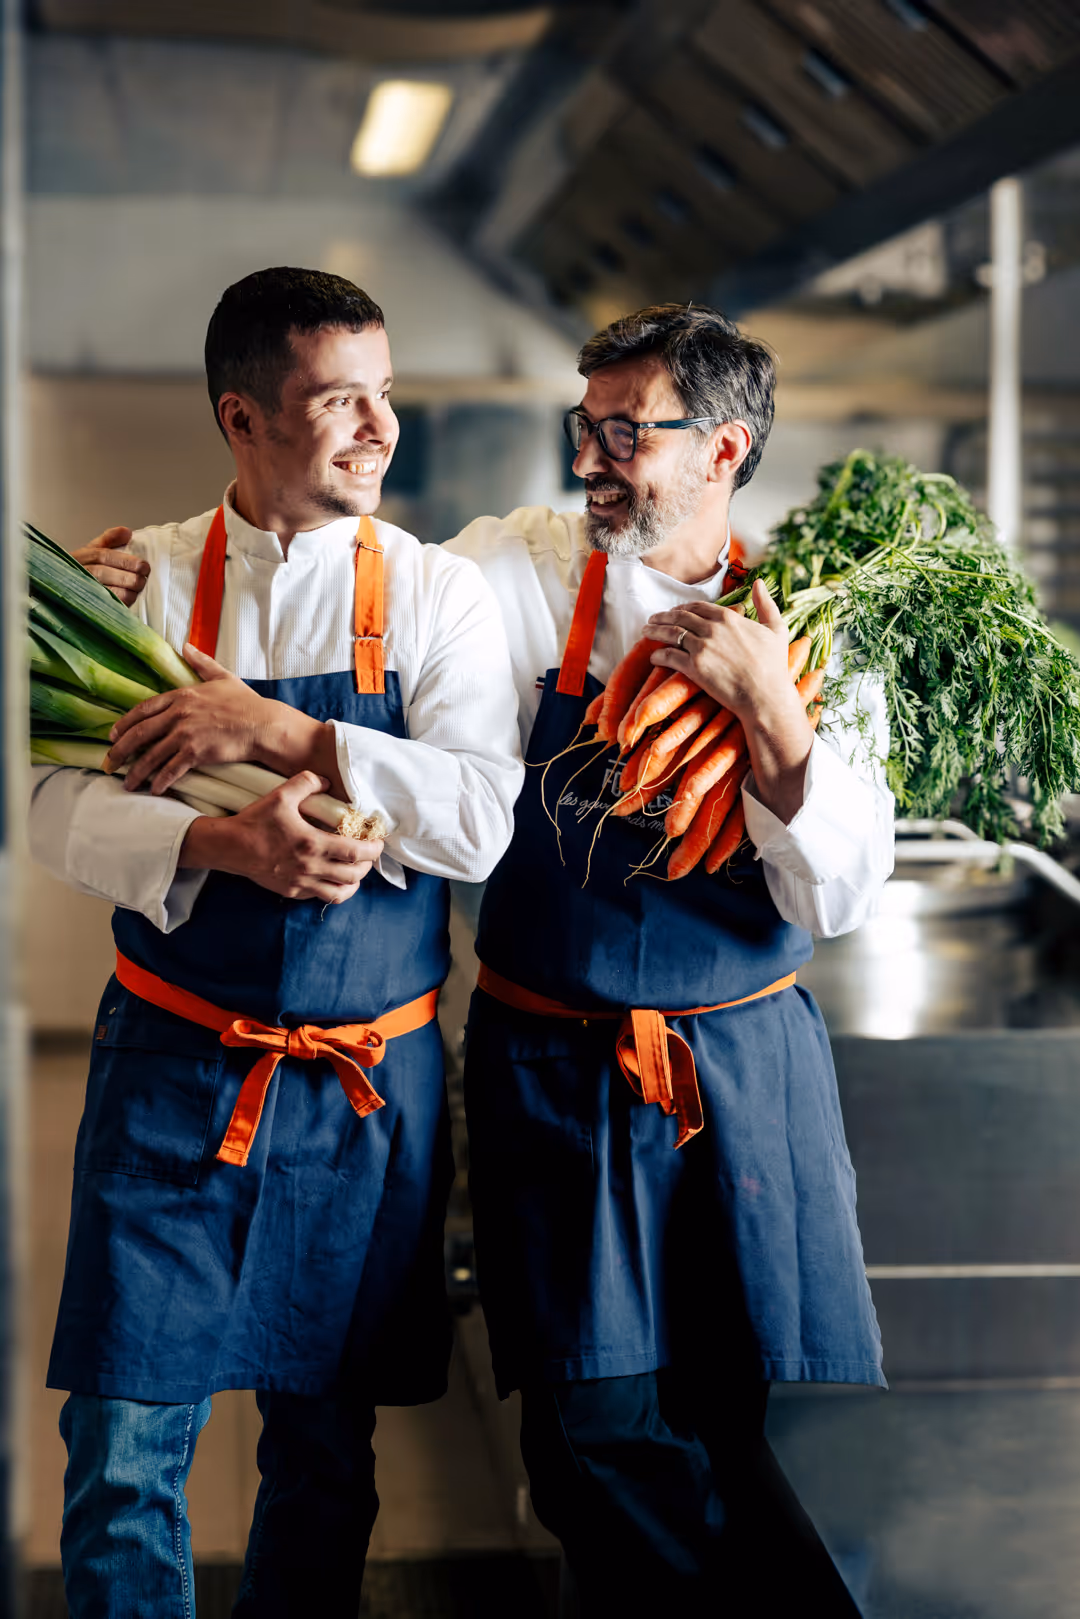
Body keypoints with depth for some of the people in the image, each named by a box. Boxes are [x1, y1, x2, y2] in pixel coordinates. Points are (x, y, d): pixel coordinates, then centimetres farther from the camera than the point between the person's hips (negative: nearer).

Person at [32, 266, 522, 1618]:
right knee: (121, 1451, 3)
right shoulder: (143, 579, 1)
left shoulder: (438, 594, -1)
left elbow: (481, 820, -13)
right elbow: (60, 809, -7)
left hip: (368, 1086, 0)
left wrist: (282, 732, -21)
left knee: (325, 1449, 13)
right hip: (170, 1064, 0)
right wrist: (222, 845, -25)